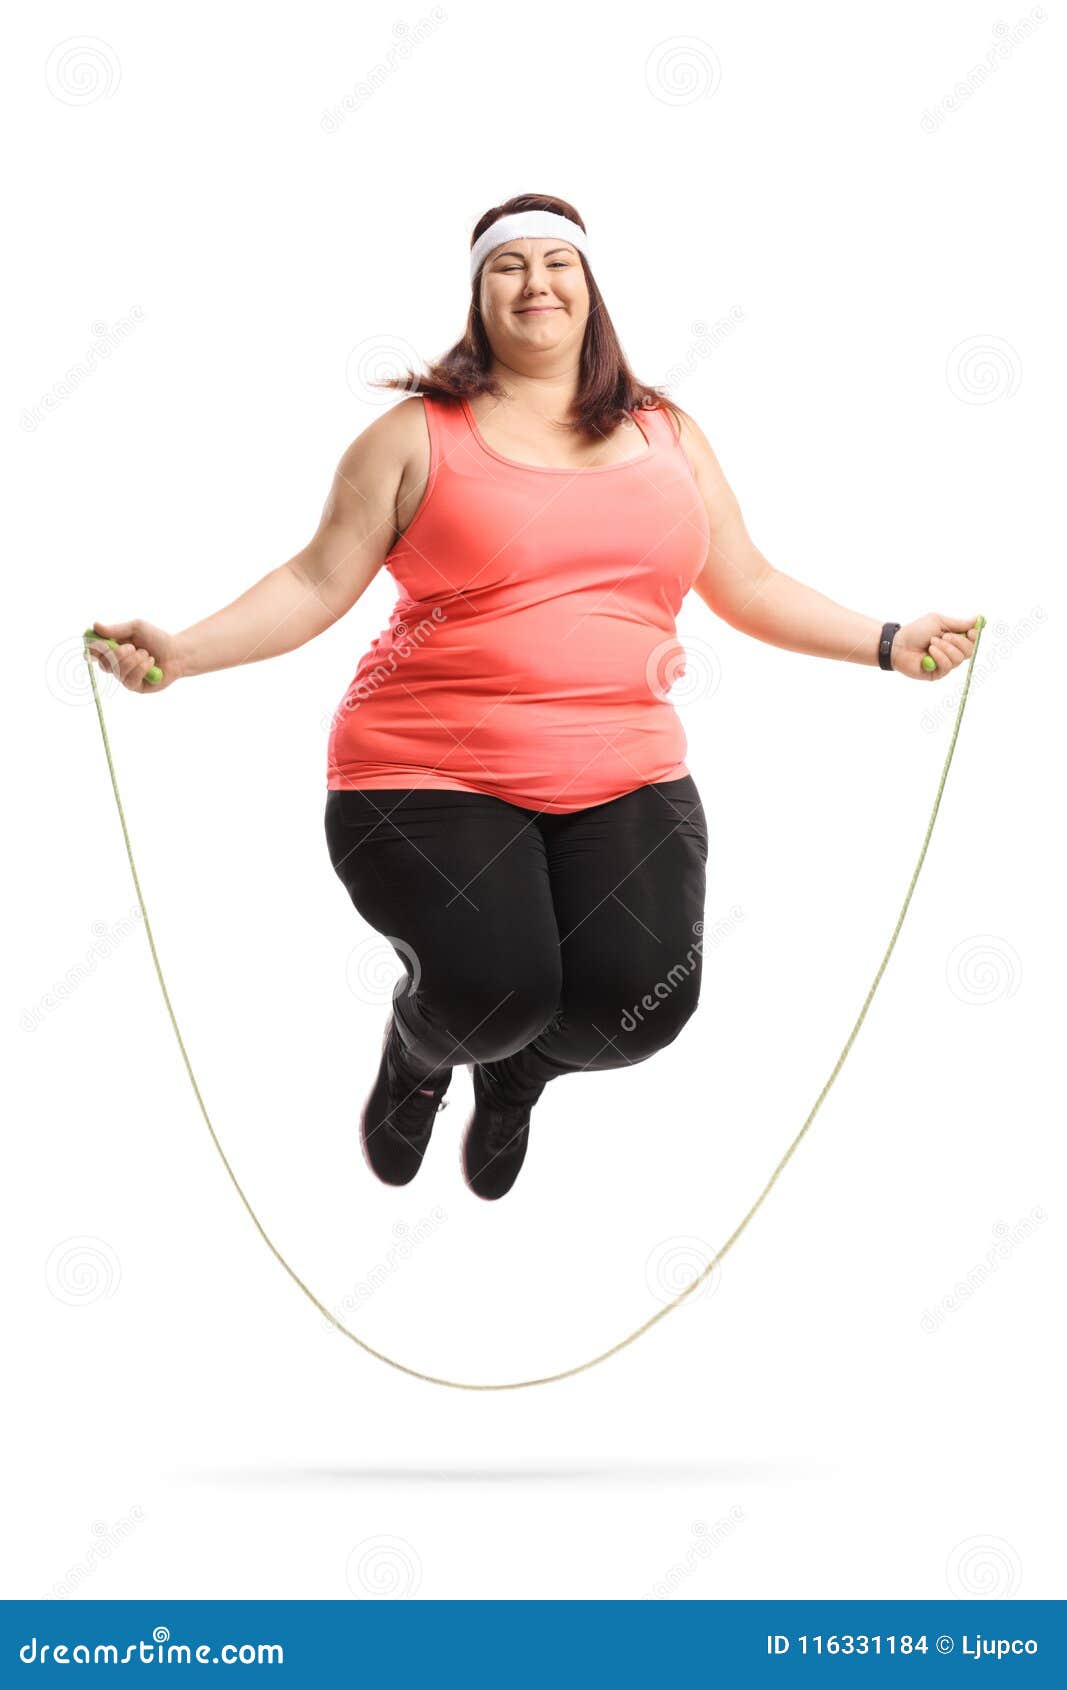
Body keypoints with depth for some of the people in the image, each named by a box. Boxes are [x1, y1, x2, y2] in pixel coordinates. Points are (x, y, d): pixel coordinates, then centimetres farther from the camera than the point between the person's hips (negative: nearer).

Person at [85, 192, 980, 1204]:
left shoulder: (669, 435, 14)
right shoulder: (418, 434, 3)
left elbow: (749, 588, 19)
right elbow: (317, 585, 0)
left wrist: (890, 644, 12)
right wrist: (181, 651, -13)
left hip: (623, 777, 3)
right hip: (431, 775, -3)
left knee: (642, 1000, -16)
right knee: (493, 990, -23)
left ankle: (520, 1068, 24)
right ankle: (419, 1049, 19)